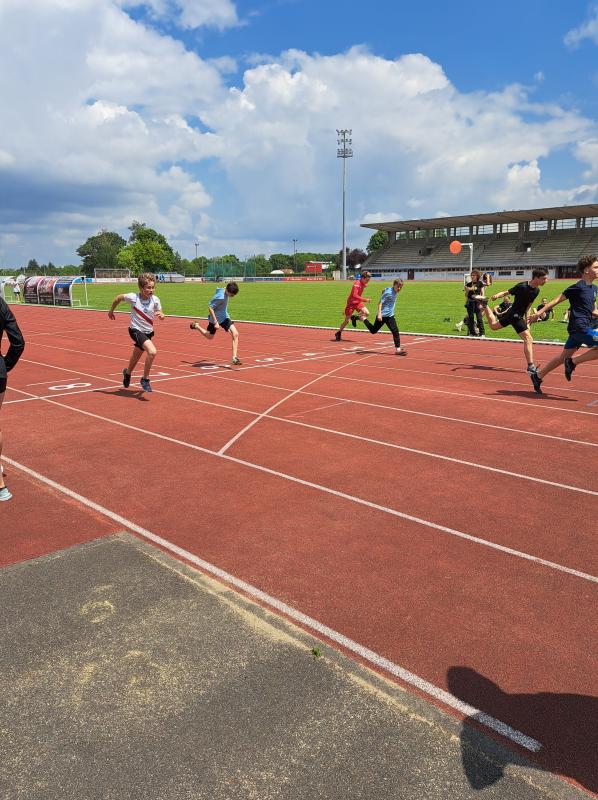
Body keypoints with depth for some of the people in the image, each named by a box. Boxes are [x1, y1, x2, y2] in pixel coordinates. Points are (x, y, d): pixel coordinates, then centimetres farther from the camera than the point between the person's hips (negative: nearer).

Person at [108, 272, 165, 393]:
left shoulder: (155, 300, -11)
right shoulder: (133, 297, -17)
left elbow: (161, 314, 3)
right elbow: (118, 298, 1)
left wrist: (161, 315, -22)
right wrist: (111, 311, 13)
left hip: (148, 332, 5)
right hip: (136, 330, -5)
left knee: (136, 356, 25)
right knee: (152, 352, -27)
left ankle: (127, 372, 56)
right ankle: (145, 379, -10)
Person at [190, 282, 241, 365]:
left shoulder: (224, 291, -7)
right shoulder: (220, 297, -31)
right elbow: (210, 308, -27)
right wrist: (215, 322, -27)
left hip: (224, 317, 7)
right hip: (215, 318, -7)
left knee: (235, 334, -11)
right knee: (209, 336, 18)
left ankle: (234, 358, -9)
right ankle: (196, 326, 46)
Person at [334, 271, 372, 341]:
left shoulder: (363, 284, 3)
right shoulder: (357, 284, -23)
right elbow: (354, 295, -34)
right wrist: (365, 299, -36)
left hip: (358, 302, 7)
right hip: (351, 303, -7)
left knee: (367, 313, -17)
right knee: (347, 320, -2)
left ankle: (354, 317, 9)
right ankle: (338, 333, 18)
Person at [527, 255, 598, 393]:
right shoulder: (578, 287, -10)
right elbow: (557, 300, -10)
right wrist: (539, 313, -13)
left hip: (585, 327, 9)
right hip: (579, 327, -9)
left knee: (564, 356, 14)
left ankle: (538, 376, 20)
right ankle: (573, 361, -5)